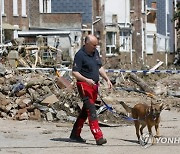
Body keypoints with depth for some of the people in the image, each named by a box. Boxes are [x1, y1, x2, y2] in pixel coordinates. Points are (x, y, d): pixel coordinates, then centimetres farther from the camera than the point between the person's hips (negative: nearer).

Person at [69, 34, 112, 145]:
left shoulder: (95, 52, 12)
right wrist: (86, 80, -29)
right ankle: (98, 137, -22)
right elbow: (75, 72, -16)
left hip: (94, 85, 9)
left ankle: (75, 134, 24)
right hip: (84, 86, -8)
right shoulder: (80, 55, -13)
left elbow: (100, 68, 21)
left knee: (85, 111, 14)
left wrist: (107, 79, 12)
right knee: (91, 111, -15)